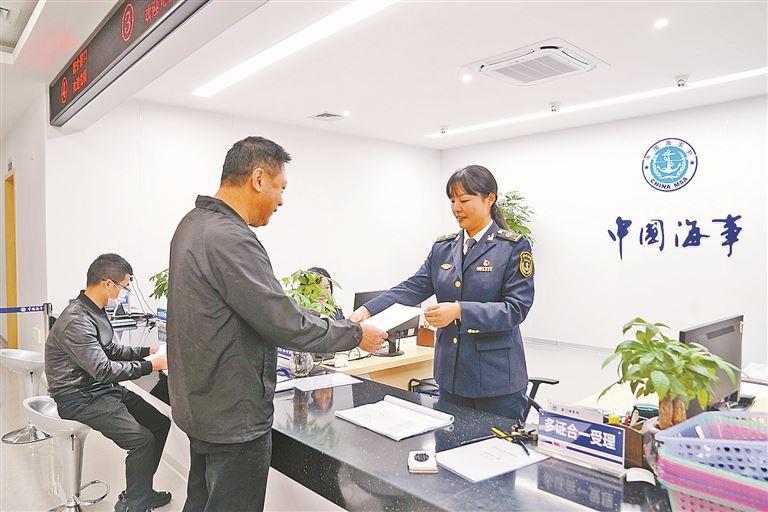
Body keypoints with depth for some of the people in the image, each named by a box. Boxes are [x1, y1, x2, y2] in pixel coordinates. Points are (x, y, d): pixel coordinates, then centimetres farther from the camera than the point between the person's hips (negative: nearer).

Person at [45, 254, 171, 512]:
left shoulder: (95, 312, 8)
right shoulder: (77, 321, -25)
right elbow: (103, 370, -27)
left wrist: (148, 350, 8)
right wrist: (151, 366, -22)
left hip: (102, 388, 10)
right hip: (78, 397, -10)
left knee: (160, 423, 4)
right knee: (142, 440, -20)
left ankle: (141, 490, 18)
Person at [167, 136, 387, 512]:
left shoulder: (193, 224, 6)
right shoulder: (230, 239, -26)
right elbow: (286, 324, -25)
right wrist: (356, 335, -12)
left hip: (201, 406, 10)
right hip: (235, 419, -10)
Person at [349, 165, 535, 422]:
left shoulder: (513, 247, -7)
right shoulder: (443, 247, 8)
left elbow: (516, 307, -14)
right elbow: (413, 288, 1)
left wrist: (460, 311, -26)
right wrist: (367, 310, -13)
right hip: (451, 374, 5)